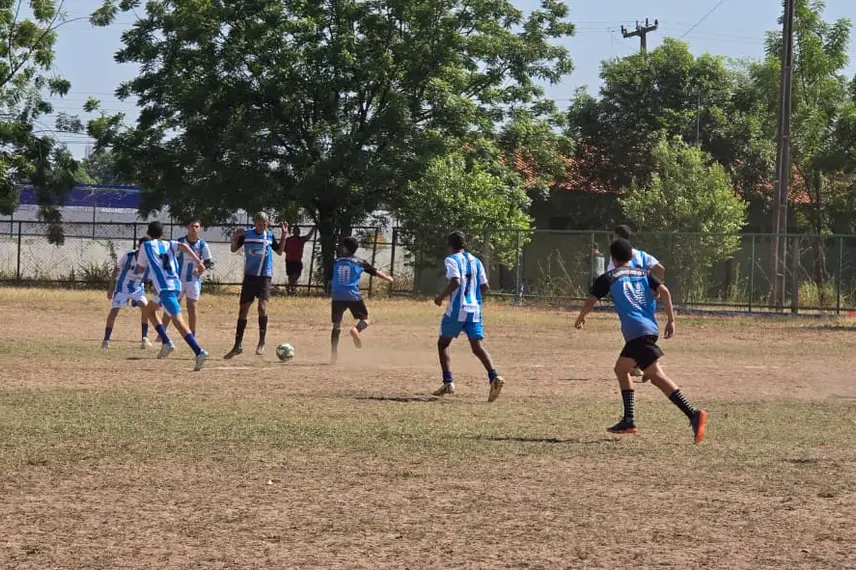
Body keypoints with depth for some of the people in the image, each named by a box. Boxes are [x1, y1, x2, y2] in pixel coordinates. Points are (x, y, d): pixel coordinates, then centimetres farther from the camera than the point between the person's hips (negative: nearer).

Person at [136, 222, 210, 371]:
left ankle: (199, 352, -28)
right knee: (149, 309, 25)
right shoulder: (168, 245, 19)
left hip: (164, 287, -7)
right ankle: (166, 342, 15)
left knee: (177, 320, -15)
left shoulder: (146, 246, 9)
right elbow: (183, 246, -1)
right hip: (176, 285, 7)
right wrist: (198, 262, -9)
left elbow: (141, 268, 18)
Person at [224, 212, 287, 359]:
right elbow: (233, 249, 6)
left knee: (262, 306, -19)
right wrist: (236, 237, -13)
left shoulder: (269, 235, 2)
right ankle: (238, 345, 14)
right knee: (243, 309, 5)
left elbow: (279, 251, 13)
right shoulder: (246, 234, -1)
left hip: (265, 276, -1)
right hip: (249, 276, 1)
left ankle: (261, 342, -7)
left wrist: (284, 234, 2)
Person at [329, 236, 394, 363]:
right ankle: (356, 329, -23)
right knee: (365, 318, 12)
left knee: (336, 325, 10)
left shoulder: (336, 262, 8)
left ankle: (334, 353, 3)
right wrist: (388, 278, 29)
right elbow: (376, 272, 13)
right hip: (353, 296, -2)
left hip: (337, 296, 2)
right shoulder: (360, 263, 5)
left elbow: (330, 280, 12)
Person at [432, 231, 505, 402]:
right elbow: (485, 287, 11)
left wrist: (441, 297, -7)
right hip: (474, 311, 5)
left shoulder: (452, 260, -5)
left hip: (456, 310, -5)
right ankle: (494, 377, -24)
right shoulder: (475, 261, 14)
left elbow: (455, 282, -19)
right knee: (478, 347, -1)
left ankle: (448, 382, 5)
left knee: (443, 343, 13)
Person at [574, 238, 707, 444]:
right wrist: (671, 320, 7)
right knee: (621, 369, 18)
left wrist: (581, 318, 23)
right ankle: (628, 421, 11)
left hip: (636, 332, -7)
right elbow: (664, 291, 7)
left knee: (657, 376, -11)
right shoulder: (643, 274, 19)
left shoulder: (609, 278, 6)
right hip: (650, 328, 7)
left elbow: (591, 301, 4)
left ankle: (693, 414, -25)